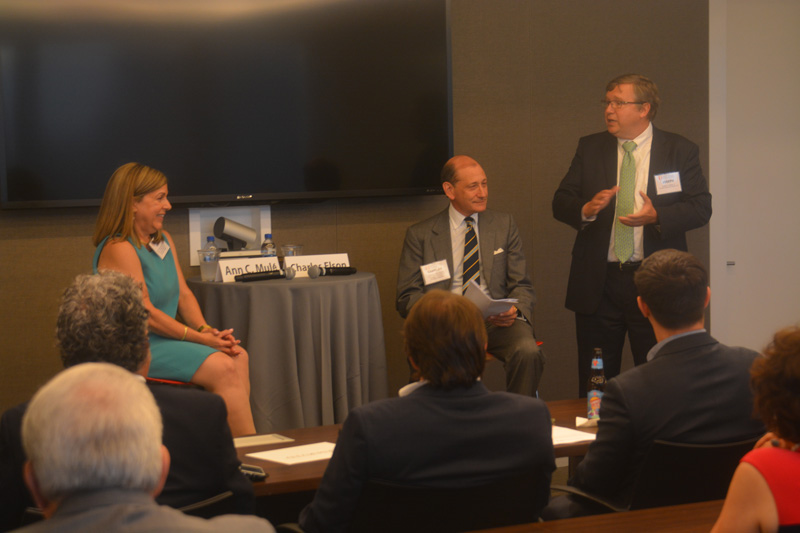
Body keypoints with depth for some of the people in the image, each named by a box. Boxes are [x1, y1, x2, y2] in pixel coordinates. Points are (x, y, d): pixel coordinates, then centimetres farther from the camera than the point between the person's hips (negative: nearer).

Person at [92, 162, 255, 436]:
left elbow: (184, 293, 15)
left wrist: (206, 329, -4)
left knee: (238, 357, -13)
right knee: (222, 368, -22)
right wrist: (199, 338, -18)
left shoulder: (164, 241, 16)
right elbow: (145, 313, -18)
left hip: (166, 338, 9)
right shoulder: (118, 249, -14)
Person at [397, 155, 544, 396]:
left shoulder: (504, 225, 17)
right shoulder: (420, 234, 10)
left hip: (496, 321, 2)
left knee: (528, 352, -31)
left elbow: (522, 286, 15)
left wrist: (515, 310, -10)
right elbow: (407, 298, 5)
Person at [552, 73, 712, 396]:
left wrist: (657, 216, -22)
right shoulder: (589, 148, 8)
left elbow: (701, 208, -5)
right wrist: (585, 210, -16)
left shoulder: (681, 151, 1)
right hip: (597, 282, 2)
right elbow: (560, 203, 6)